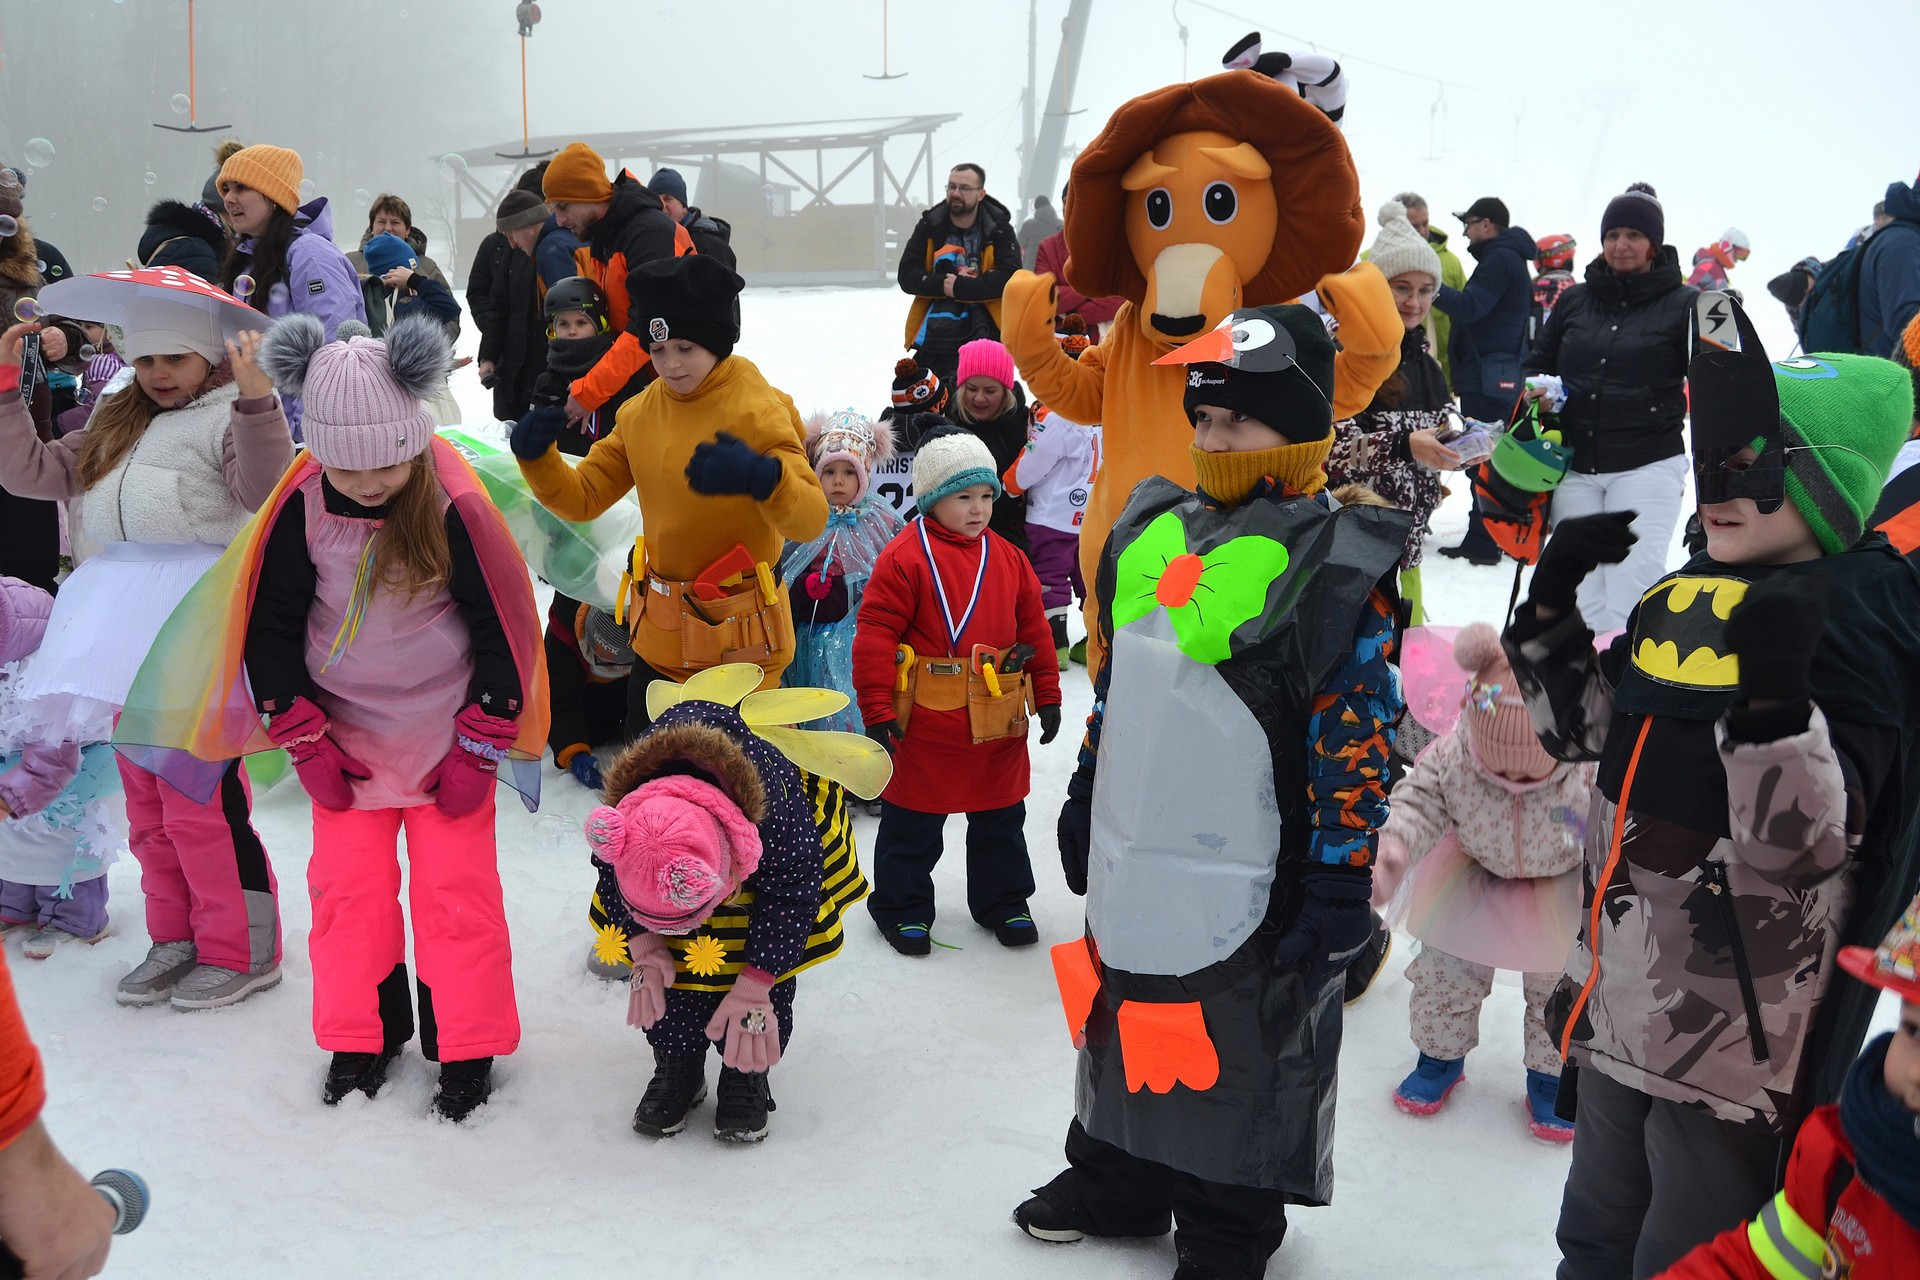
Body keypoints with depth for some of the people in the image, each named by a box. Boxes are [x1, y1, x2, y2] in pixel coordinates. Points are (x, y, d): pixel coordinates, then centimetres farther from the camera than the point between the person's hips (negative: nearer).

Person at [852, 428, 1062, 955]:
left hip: (998, 723, 5)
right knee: (912, 821, 9)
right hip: (925, 722, -5)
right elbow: (875, 634, -14)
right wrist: (878, 710, -16)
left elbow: (1034, 630, 12)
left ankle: (1002, 902, 35)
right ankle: (901, 906, 26)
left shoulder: (1008, 559, 6)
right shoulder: (904, 557, -12)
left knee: (1000, 818, 18)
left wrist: (1047, 697, 11)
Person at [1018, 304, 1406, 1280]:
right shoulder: (1152, 531, 7)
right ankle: (1117, 1176, 44)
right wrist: (1086, 798, 20)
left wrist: (1340, 884, -15)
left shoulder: (1337, 565, -15)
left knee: (1241, 1053, 9)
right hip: (1130, 854, 7)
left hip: (1251, 878, -7)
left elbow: (1357, 738, -15)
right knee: (1122, 1022, 22)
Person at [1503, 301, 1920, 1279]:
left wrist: (1774, 695, -40)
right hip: (1620, 993, 7)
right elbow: (1579, 729, 13)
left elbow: (1801, 844, -26)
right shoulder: (1685, 596, 3)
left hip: (1740, 1028, -7)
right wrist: (1553, 605, 0)